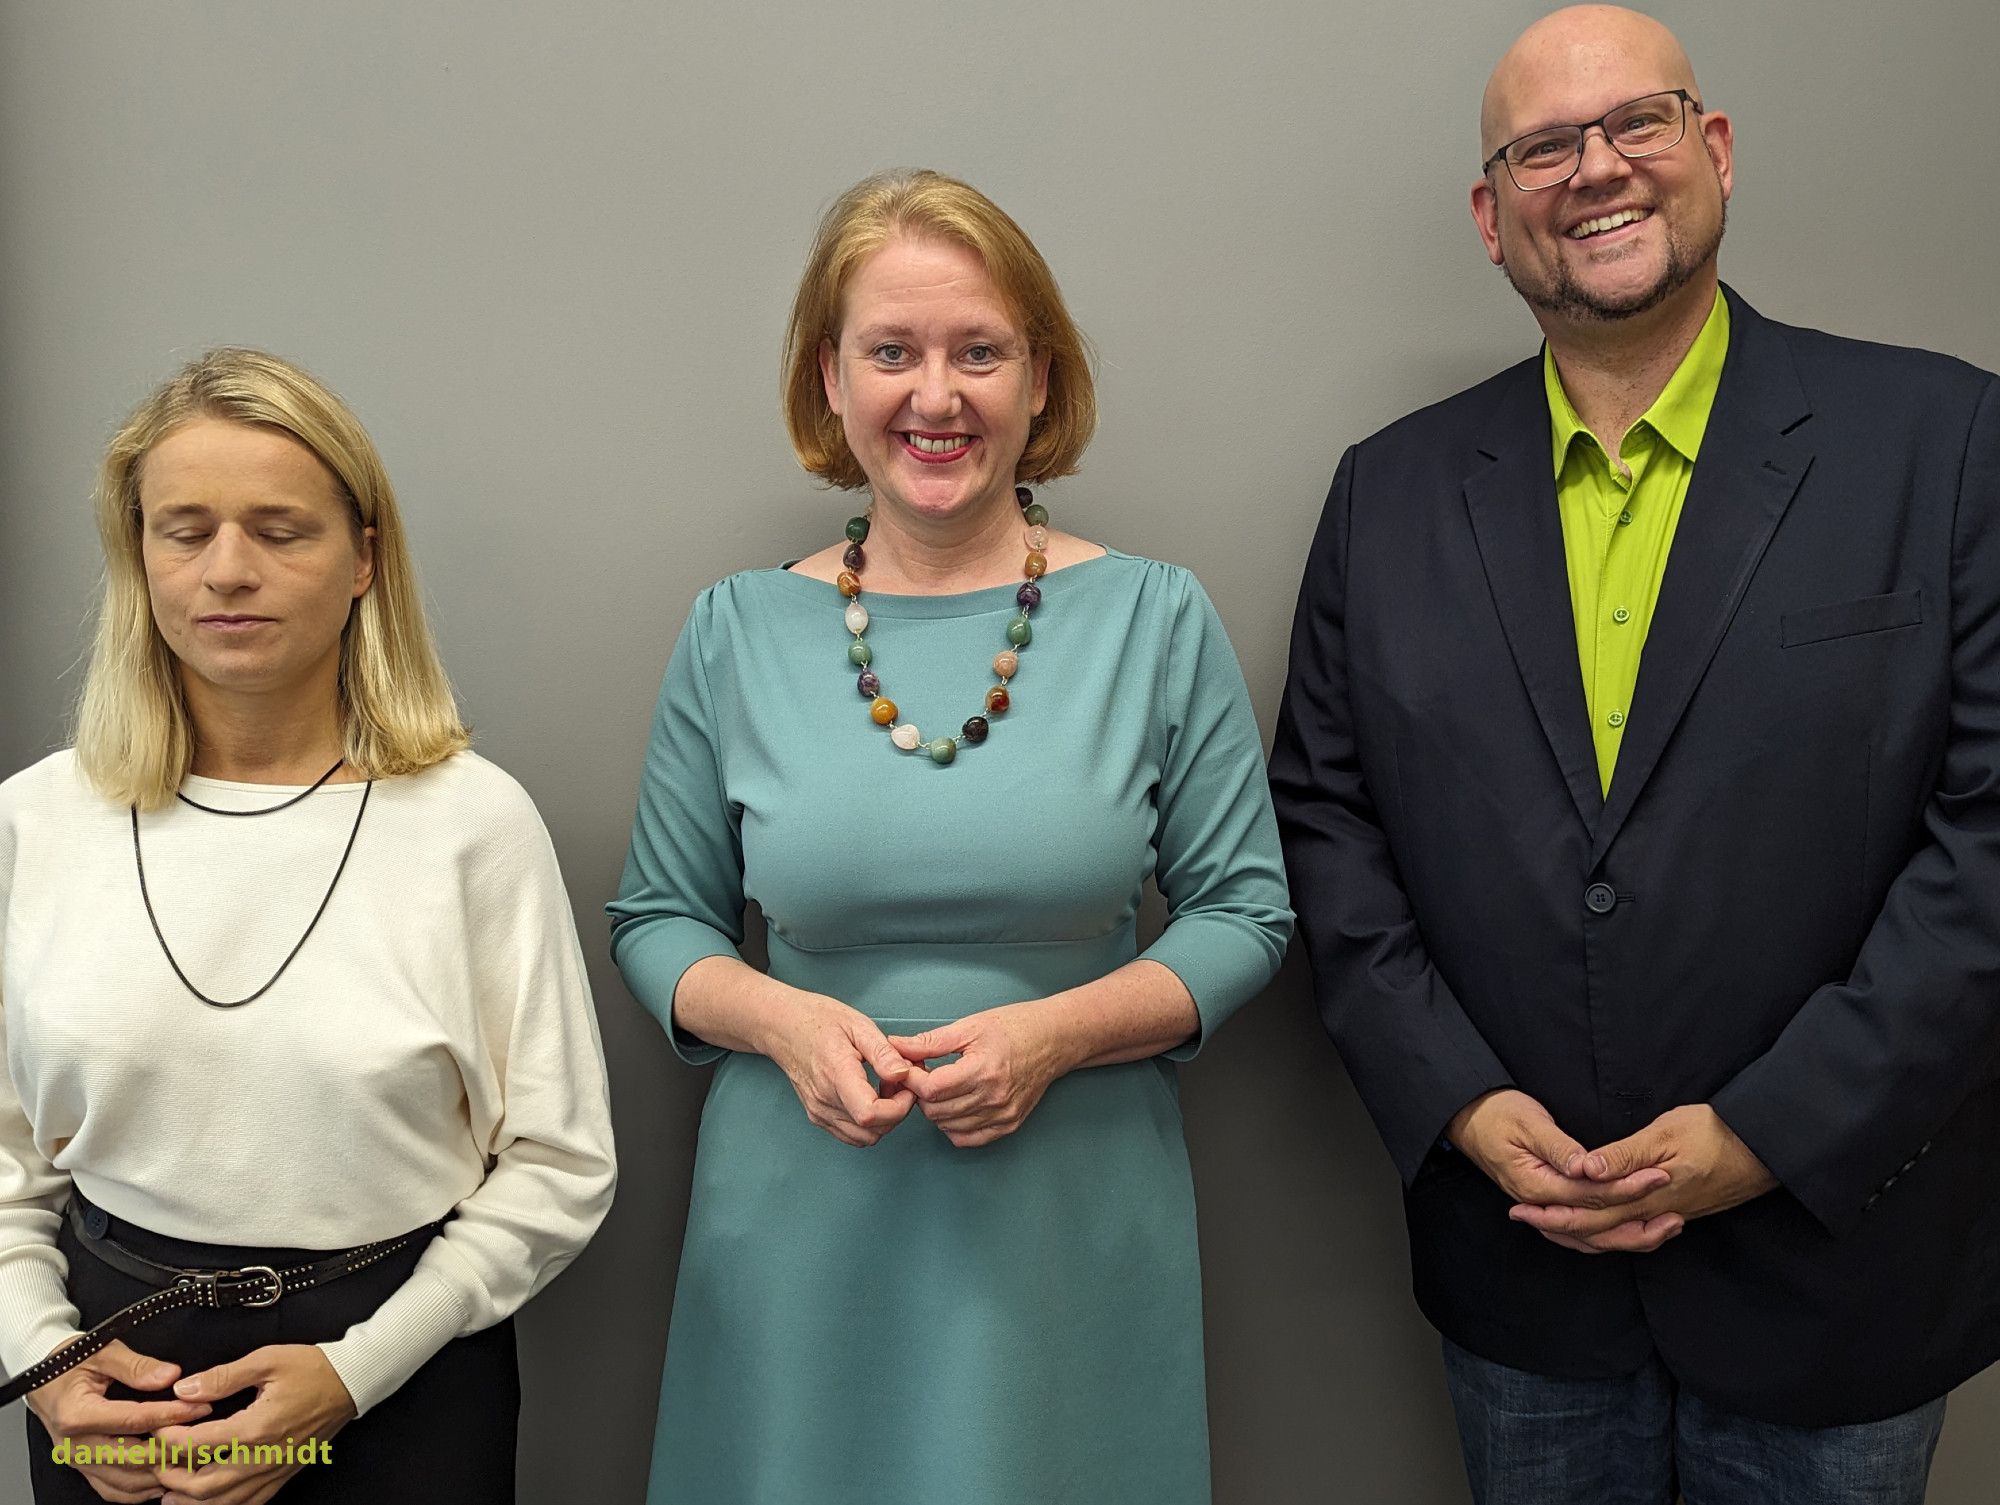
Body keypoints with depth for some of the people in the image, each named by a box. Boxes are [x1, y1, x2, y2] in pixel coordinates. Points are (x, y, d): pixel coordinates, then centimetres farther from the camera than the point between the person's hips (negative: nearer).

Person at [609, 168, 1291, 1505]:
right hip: (803, 1231, 1)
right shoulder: (738, 633, -1)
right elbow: (658, 920, 6)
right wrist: (781, 1019, -13)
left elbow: (1245, 910, 0)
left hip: (1077, 1227, 0)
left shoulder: (1157, 620, -4)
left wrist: (1054, 1033, -16)